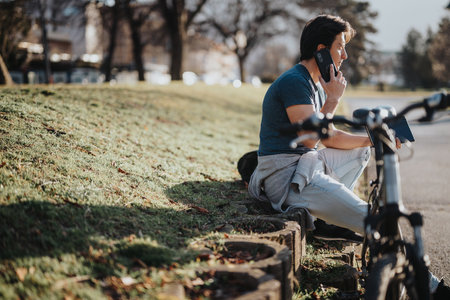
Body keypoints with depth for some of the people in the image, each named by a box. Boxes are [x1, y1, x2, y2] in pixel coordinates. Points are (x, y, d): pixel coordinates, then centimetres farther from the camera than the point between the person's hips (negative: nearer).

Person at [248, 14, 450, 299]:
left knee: (362, 151, 29)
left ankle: (324, 213, 9)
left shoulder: (316, 83, 16)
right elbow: (309, 138, -21)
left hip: (306, 166, 11)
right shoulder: (294, 81, -15)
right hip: (285, 175, -11)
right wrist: (334, 99, -12)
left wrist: (372, 139, 11)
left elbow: (329, 137, 20)